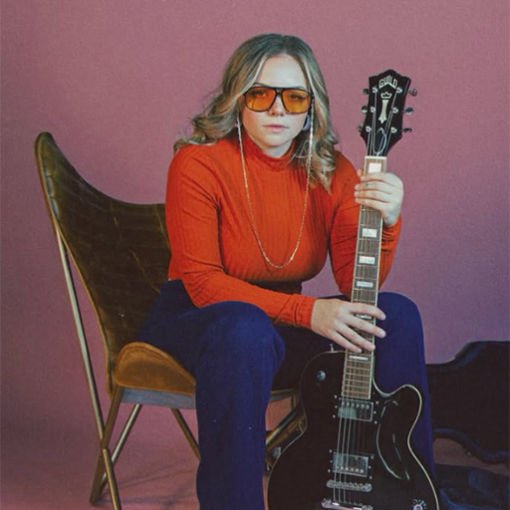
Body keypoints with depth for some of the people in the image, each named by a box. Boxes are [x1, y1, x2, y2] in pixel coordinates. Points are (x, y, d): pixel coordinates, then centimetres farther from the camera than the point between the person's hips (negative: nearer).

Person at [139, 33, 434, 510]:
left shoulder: (330, 171, -3)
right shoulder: (197, 163, -16)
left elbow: (358, 286, -8)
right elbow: (201, 281, -20)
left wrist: (386, 222, -28)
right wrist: (307, 312, -30)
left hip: (285, 322, 5)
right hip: (194, 320, -4)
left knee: (395, 314, -19)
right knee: (248, 332, -40)